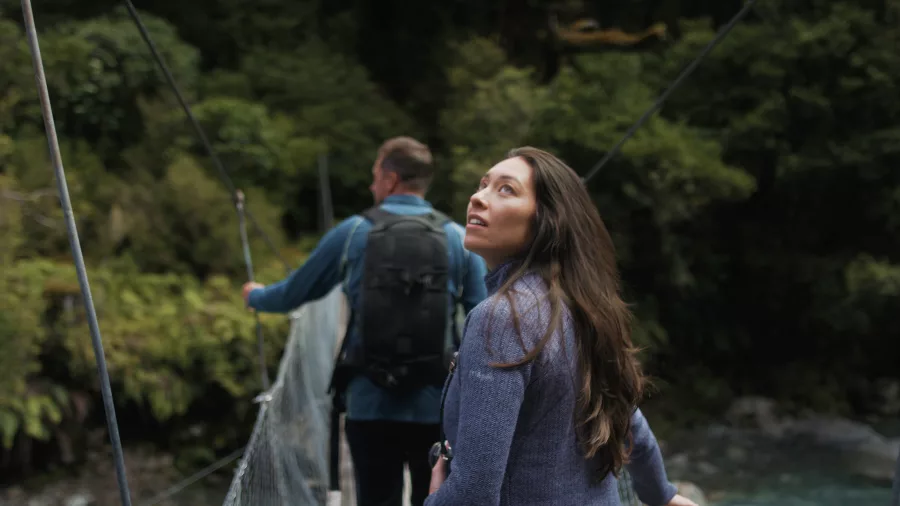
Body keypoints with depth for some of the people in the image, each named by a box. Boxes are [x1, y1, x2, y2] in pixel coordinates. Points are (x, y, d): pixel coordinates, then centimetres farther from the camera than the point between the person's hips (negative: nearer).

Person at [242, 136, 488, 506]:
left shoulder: (352, 233, 2)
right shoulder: (460, 239, 1)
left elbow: (295, 292, 14)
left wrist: (256, 296, 35)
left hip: (370, 406, 0)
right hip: (436, 408, 0)